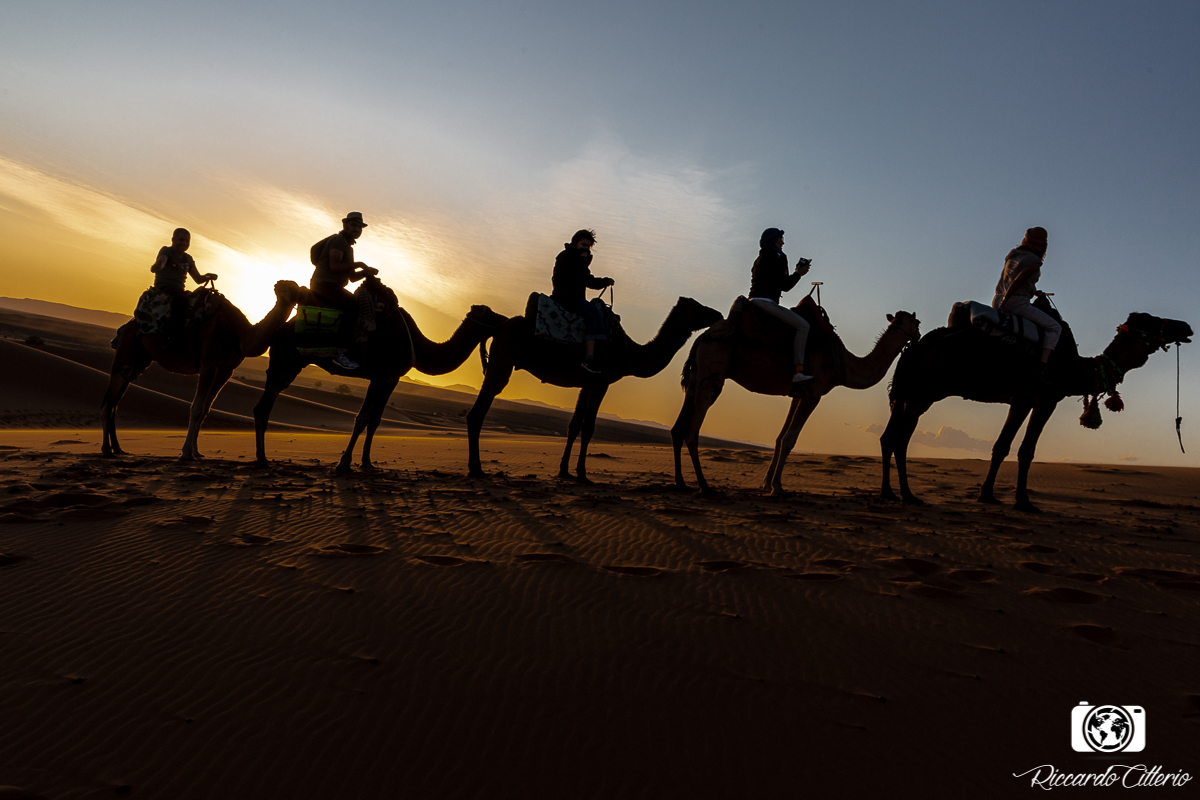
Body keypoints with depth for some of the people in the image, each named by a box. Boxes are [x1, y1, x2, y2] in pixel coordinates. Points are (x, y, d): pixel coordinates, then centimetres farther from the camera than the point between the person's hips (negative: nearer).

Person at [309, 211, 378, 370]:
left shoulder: (348, 247, 23)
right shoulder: (338, 240, -7)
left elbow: (352, 277, 21)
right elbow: (334, 266, -21)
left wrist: (366, 272, 4)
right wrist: (358, 264, -14)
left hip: (331, 287, 10)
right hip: (324, 284, -10)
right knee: (354, 306, -25)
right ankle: (341, 353, -30)